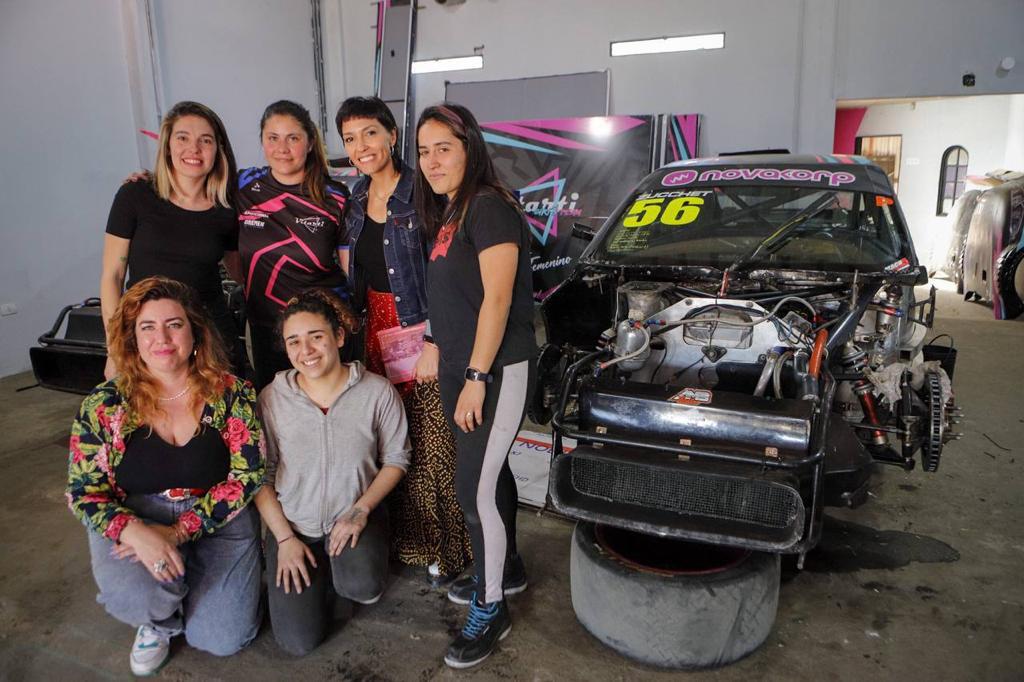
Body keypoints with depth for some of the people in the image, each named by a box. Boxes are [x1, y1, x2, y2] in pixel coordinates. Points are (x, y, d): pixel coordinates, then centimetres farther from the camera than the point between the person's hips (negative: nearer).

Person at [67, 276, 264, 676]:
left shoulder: (231, 394, -11)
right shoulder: (103, 406, -8)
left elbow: (247, 476, -12)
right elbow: (84, 493, -5)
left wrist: (178, 532, -22)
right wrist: (137, 533, -25)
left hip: (216, 520, 0)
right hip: (133, 521, 0)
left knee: (223, 641, -5)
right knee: (139, 598, -31)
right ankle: (160, 621, 10)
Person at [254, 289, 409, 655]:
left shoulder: (378, 392, -13)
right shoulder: (271, 399, -11)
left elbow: (395, 458, -3)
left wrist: (361, 509, -15)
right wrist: (284, 538, -8)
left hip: (355, 516, -1)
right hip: (293, 523, 1)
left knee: (363, 588, -30)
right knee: (299, 641, -8)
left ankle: (344, 567, 8)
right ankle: (319, 571, 23)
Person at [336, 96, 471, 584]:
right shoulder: (357, 198, 11)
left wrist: (433, 341, -18)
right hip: (376, 330, 7)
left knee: (432, 446, -2)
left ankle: (444, 549, 16)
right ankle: (405, 542, 29)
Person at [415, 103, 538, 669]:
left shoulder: (489, 207, -14)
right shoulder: (449, 212, 13)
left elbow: (498, 298, -20)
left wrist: (477, 378, -20)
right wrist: (454, 370, 11)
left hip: (495, 370, -9)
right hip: (457, 368, 9)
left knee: (474, 489, -5)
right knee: (489, 472, 19)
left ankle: (489, 611, 12)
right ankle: (506, 570, 37)